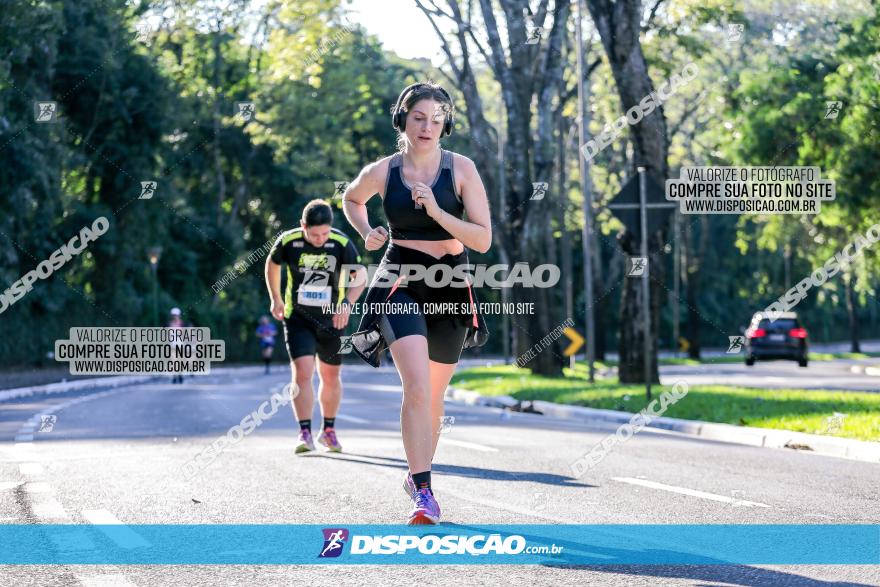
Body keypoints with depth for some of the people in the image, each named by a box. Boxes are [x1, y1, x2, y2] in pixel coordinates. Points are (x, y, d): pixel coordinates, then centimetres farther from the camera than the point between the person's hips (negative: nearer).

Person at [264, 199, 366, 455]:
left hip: (331, 319, 1)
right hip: (298, 319, -1)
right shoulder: (288, 242, -14)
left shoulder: (342, 244, -16)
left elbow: (360, 275, -13)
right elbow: (272, 264, 7)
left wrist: (347, 303, -30)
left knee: (330, 377, 12)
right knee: (302, 372, -17)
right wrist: (276, 299, 10)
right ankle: (305, 433, -15)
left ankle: (328, 430, 30)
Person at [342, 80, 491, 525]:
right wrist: (367, 233, 4)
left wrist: (438, 212, -21)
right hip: (400, 282, -2)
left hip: (450, 284, 2)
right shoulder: (381, 172, -2)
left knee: (433, 395, 13)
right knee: (417, 385, -21)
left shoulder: (461, 169, -5)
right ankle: (424, 493, -21)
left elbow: (483, 240, -9)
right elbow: (351, 199, 21)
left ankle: (418, 476, 35)